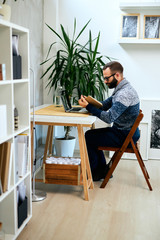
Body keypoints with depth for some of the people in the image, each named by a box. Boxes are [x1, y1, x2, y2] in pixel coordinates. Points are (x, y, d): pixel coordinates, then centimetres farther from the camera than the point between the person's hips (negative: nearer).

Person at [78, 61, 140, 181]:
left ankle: (93, 172, 13)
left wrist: (88, 107, -25)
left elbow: (109, 118, -30)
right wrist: (88, 101, -6)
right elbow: (104, 105, 10)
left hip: (125, 136, -10)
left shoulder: (124, 93, -25)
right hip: (123, 131, 10)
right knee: (92, 134, 15)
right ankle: (102, 169, 20)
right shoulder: (121, 89, 9)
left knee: (89, 137, -6)